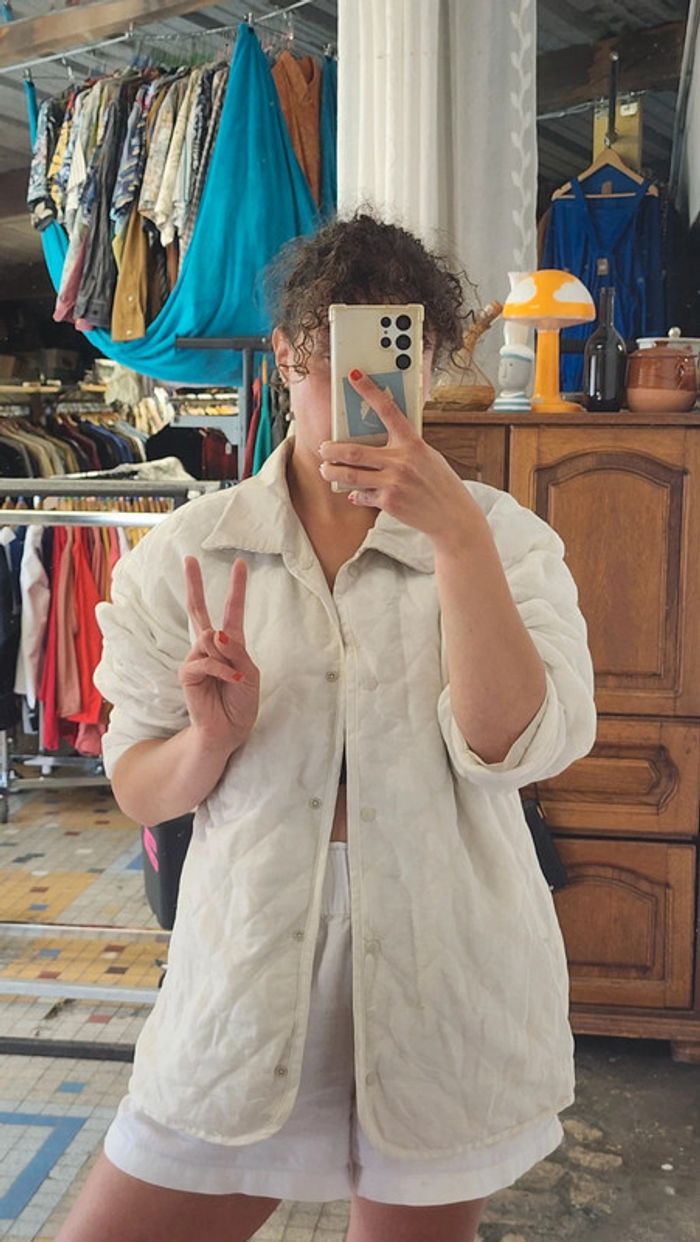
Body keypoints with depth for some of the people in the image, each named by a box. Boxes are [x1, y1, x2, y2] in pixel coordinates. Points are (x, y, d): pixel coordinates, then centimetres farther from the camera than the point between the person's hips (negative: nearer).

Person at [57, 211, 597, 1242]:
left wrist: (457, 536, -24)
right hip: (247, 972, 1)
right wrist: (212, 737, -19)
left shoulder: (504, 538, -2)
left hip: (445, 982, 0)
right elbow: (139, 790, 2)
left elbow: (510, 746, -17)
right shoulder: (189, 553, 0)